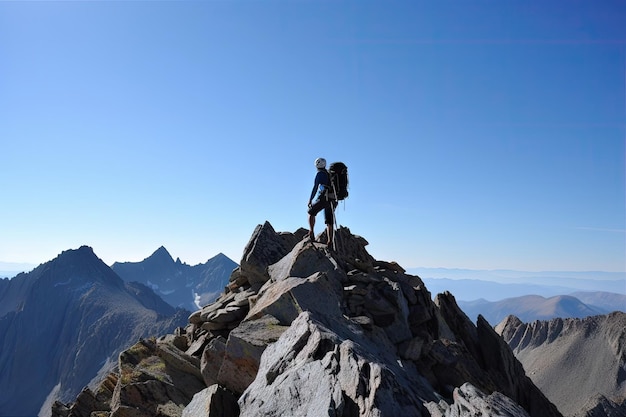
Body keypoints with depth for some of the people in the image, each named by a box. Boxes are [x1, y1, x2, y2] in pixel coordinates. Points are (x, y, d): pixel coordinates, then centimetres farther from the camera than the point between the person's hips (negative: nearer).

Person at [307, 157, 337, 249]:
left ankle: (311, 232, 0)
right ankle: (330, 242, 1)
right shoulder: (330, 174, 22)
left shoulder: (320, 174, 0)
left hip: (323, 198, -6)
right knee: (329, 222, 7)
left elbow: (315, 187, -9)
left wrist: (310, 200, -6)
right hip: (332, 200, 6)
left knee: (311, 213, 15)